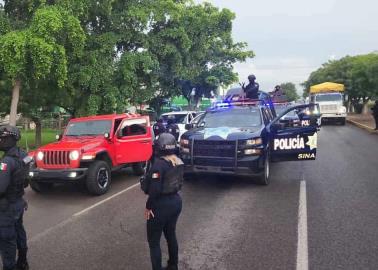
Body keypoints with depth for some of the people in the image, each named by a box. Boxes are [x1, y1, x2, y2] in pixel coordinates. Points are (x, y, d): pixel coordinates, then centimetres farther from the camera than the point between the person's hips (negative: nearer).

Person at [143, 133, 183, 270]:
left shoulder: (159, 164, -23)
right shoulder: (179, 162, 1)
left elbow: (154, 189, -25)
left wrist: (148, 206, -14)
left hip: (161, 205, -8)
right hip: (176, 201, 8)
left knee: (154, 241, 6)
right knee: (171, 234, 24)